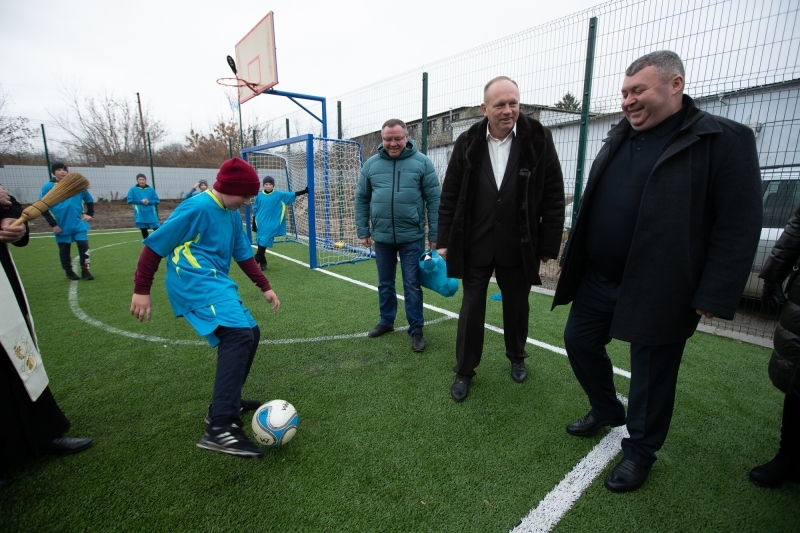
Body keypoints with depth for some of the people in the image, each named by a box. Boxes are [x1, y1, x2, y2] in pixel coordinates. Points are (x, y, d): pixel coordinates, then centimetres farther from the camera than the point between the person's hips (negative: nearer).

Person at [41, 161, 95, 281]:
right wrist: (53, 224, -7)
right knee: (64, 250, 10)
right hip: (61, 226, -1)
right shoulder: (48, 187, -3)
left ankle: (85, 271, 6)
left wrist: (90, 214, 5)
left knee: (84, 246, -7)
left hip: (78, 223, 1)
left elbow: (89, 200, 16)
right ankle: (69, 272, 23)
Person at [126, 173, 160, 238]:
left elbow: (157, 201, 4)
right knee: (143, 230, 6)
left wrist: (149, 202, -13)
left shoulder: (151, 189, 4)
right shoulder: (133, 189, 1)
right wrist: (140, 201, -12)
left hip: (151, 213, 0)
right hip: (140, 215, 0)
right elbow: (130, 200, -2)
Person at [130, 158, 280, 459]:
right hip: (195, 282, -10)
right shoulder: (197, 208, -11)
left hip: (216, 284, 10)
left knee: (250, 334, 11)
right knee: (239, 335, -25)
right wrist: (141, 290, -7)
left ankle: (225, 403, 26)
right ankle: (220, 428, -24)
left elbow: (243, 254, 20)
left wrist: (265, 287, 16)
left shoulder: (232, 215, 14)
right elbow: (155, 245, -8)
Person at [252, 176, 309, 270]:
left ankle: (255, 262, 0)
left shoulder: (279, 195, -2)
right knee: (261, 242, 7)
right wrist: (254, 223, 6)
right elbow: (255, 210, 7)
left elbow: (291, 195, -6)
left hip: (271, 224, -2)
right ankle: (262, 263, 20)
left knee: (264, 242, -7)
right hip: (261, 224, 2)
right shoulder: (259, 196, 2)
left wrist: (304, 191, -15)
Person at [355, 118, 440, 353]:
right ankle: (386, 321, 34)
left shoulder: (421, 162, -4)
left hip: (411, 236, -3)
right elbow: (361, 199, 9)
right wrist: (363, 231, 5)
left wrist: (434, 235, -6)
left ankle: (416, 330, 16)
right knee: (385, 283, 16)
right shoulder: (371, 164, 4)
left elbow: (434, 200, -4)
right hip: (381, 236, 3)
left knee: (412, 285, 3)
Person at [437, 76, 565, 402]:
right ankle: (464, 371, 26)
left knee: (517, 307, 16)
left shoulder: (538, 140, -5)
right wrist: (444, 240, 1)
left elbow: (553, 197, -3)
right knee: (472, 308, 8)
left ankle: (516, 357, 43)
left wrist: (548, 245, -4)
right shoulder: (467, 143, -2)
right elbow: (449, 196, 2)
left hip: (518, 247, 0)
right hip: (475, 245, 0)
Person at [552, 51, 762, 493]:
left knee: (651, 373, 10)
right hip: (597, 279, 7)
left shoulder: (724, 140, -8)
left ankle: (639, 451, 34)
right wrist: (571, 255, 15)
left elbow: (738, 226, -12)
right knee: (578, 342, 16)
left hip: (657, 290, -6)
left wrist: (714, 297, -17)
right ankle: (606, 410, 43)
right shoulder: (618, 139, 11)